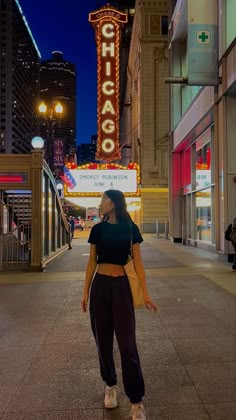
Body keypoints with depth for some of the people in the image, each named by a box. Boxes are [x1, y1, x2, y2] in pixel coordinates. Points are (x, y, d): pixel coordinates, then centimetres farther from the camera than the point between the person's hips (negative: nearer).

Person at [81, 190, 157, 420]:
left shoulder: (130, 228, -2)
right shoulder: (98, 229, 3)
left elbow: (137, 262, -1)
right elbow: (91, 262, 6)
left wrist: (145, 293, -5)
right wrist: (85, 292, 6)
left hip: (122, 286, -2)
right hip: (100, 285, 2)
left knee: (127, 343, -2)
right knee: (103, 340, 12)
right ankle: (110, 385, 35)